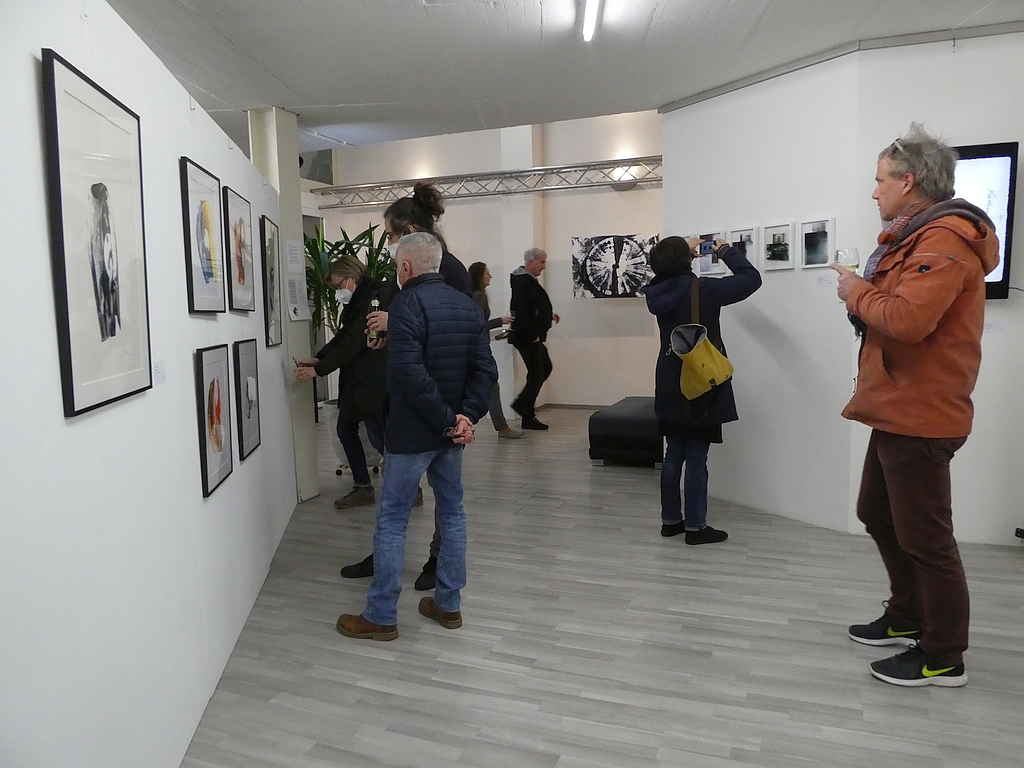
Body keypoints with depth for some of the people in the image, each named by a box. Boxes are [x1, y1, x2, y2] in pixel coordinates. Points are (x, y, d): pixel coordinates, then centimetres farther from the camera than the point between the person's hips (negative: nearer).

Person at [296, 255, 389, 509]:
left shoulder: (374, 298, -19)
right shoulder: (357, 300, 12)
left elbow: (353, 343, -22)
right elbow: (342, 336, 15)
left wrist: (318, 370, -17)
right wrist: (318, 358, 1)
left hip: (372, 381, -10)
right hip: (354, 380, 10)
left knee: (378, 437, -3)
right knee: (346, 430, 12)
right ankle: (362, 487, 23)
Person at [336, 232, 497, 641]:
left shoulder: (407, 303, -14)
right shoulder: (468, 305, 7)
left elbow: (411, 374, -25)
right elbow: (485, 370, 1)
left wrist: (447, 420, -18)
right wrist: (466, 415, -7)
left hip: (411, 433, -7)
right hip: (451, 434, 7)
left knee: (391, 521, 3)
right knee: (452, 515, 15)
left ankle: (380, 617, 12)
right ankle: (448, 604, 26)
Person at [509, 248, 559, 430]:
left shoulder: (529, 280, 13)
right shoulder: (522, 282, -18)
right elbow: (520, 313, -26)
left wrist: (548, 315, 11)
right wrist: (533, 335, -21)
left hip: (534, 337, 10)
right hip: (527, 338, -10)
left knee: (545, 368, 16)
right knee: (536, 374, -3)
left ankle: (522, 403, 23)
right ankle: (528, 418, 8)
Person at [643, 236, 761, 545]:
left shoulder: (657, 291, -1)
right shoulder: (704, 290, -17)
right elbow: (752, 278, -7)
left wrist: (684, 251, 24)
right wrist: (726, 251, 5)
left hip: (670, 386, 6)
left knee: (674, 454, 14)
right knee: (696, 458, 1)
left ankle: (670, 519, 22)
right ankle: (695, 526, 10)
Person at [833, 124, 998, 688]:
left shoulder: (944, 239, -17)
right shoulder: (917, 236, 17)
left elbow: (908, 318, -29)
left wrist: (857, 293, -13)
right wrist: (865, 292, -1)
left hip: (919, 414, -11)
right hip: (897, 408, 11)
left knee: (923, 536, 0)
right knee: (878, 515, 20)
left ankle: (943, 658, 15)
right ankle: (907, 619, 36)